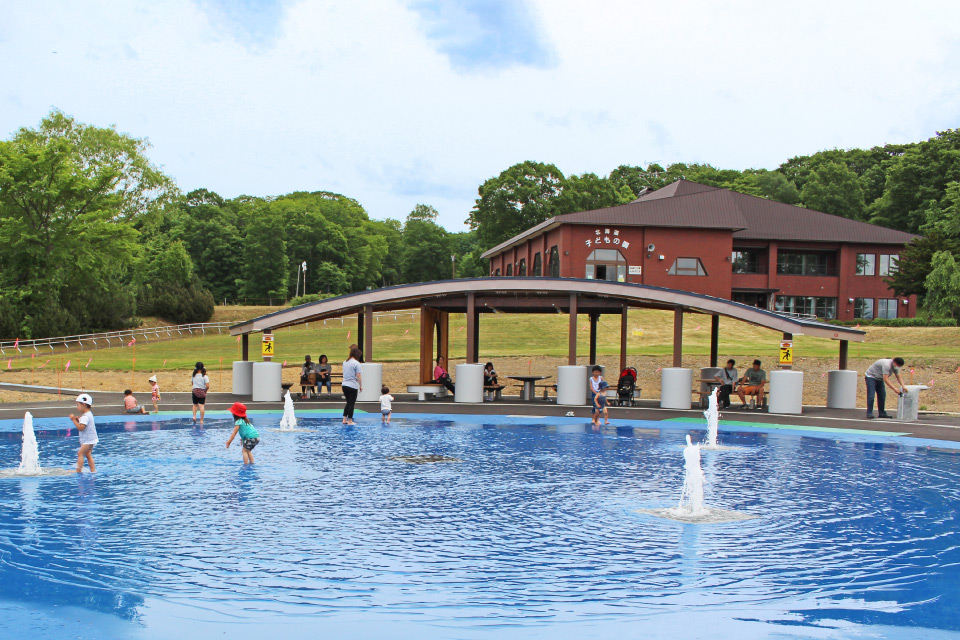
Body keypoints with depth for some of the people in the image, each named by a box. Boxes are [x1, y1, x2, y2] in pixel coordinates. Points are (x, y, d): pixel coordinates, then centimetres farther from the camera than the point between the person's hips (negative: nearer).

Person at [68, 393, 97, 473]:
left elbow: (81, 428, -27)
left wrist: (74, 420, -22)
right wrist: (77, 420, 7)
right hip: (90, 439, 11)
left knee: (80, 453, -11)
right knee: (88, 454, 15)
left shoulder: (85, 416, -19)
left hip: (89, 439, -11)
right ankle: (93, 470, 16)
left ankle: (79, 470, -13)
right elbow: (82, 425, 21)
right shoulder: (88, 414, 14)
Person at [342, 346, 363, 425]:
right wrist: (361, 386, -4)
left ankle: (344, 419, 16)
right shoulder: (356, 363, -12)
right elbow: (358, 376, -12)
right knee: (351, 403, 2)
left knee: (348, 403, 17)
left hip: (344, 385, 7)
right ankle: (350, 421, 6)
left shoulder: (345, 362, 10)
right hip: (353, 386, -7)